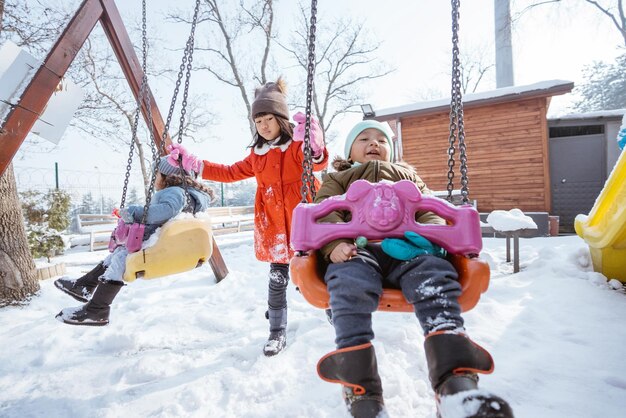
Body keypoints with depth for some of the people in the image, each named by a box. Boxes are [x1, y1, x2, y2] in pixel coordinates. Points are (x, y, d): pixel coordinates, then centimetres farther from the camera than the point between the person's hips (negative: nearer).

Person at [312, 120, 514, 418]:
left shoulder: (407, 175, 37)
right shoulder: (337, 179, 30)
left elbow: (430, 209, 21)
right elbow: (325, 213, 11)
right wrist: (335, 243, -12)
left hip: (407, 250, 2)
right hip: (357, 248, -1)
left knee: (435, 274, -30)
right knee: (349, 282, -35)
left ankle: (456, 382, -41)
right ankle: (361, 393, -37)